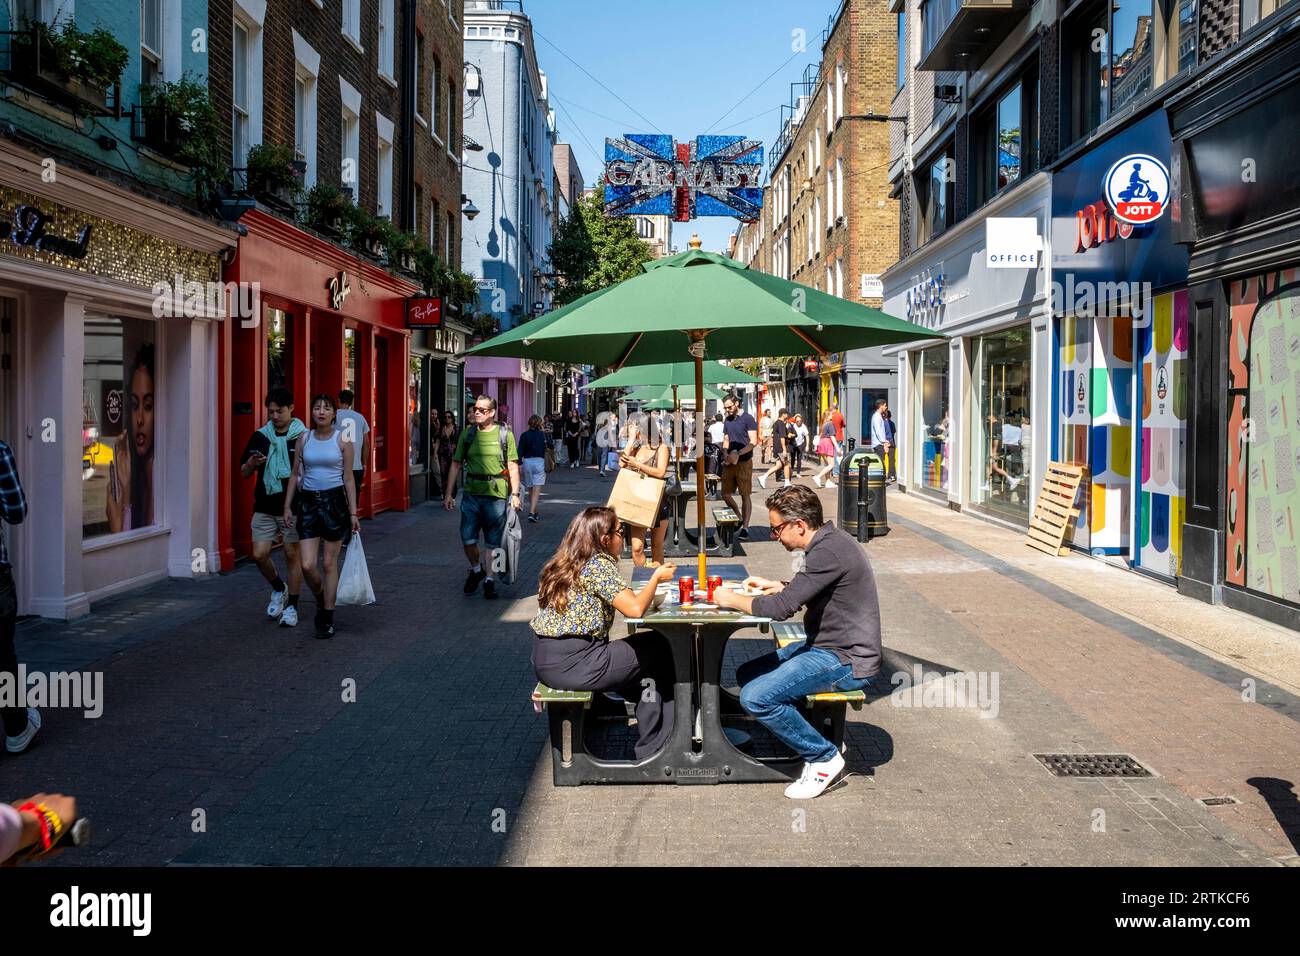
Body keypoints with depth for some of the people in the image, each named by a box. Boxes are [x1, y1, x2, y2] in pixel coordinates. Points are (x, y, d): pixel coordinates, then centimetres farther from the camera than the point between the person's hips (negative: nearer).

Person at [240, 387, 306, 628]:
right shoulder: (259, 436, 7)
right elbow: (244, 473, 12)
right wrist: (252, 463, -9)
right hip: (265, 507, 3)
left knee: (293, 555, 3)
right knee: (259, 554, -1)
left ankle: (292, 606, 16)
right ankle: (279, 589, 27)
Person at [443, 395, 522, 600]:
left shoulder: (504, 434, 1)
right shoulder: (467, 434, 7)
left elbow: (513, 466, 2)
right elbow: (456, 464, 10)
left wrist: (515, 494, -5)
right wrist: (449, 494, 7)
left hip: (496, 494, -2)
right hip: (471, 493, 2)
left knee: (493, 541, 5)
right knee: (467, 539, -1)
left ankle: (489, 579, 16)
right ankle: (476, 569, 26)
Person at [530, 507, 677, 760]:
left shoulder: (562, 565, 14)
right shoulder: (600, 563, -10)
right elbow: (635, 609, -16)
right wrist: (656, 578, -1)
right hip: (573, 664, -9)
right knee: (659, 648, 7)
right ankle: (654, 747, 16)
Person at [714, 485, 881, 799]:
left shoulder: (829, 551, -23)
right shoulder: (829, 541, 8)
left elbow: (782, 608, -27)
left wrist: (732, 599, -12)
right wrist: (778, 586, 13)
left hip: (847, 661, -11)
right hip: (828, 646, 11)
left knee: (755, 697, -21)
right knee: (746, 674, 13)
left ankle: (823, 757, -3)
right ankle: (818, 740, 15)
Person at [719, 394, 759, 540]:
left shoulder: (748, 419, -7)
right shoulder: (727, 420, 12)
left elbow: (753, 442, -13)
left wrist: (738, 454, -24)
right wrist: (725, 454, -4)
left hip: (744, 462, -6)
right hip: (729, 462, 6)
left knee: (745, 495, -2)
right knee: (725, 494, 7)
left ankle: (745, 528, 1)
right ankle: (739, 518, 28)